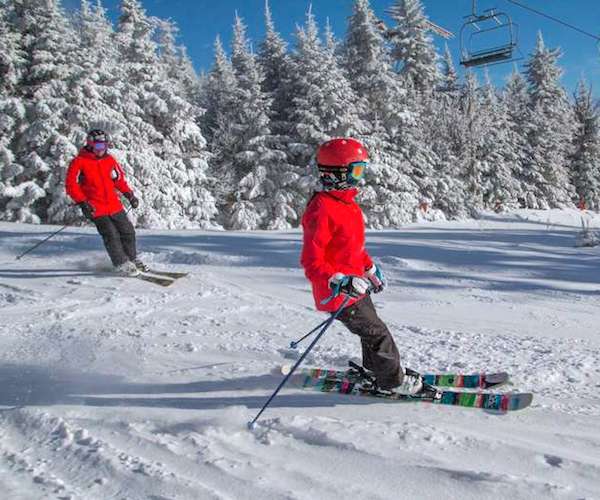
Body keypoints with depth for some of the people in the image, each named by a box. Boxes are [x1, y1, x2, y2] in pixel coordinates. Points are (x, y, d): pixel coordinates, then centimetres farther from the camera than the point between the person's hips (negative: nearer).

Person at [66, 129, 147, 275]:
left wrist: (129, 194, 9)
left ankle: (132, 259, 28)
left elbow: (119, 179, 18)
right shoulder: (79, 162, -6)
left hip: (115, 205, 5)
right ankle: (122, 264, 2)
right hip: (96, 208, -5)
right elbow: (71, 185, -7)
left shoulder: (109, 160, 8)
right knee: (111, 236, -11)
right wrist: (82, 203, -16)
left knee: (128, 231, 9)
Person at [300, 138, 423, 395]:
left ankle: (374, 366, 47)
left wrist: (370, 268, 22)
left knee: (371, 325, 25)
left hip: (355, 284, 9)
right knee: (377, 333, 3)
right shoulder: (321, 210, -26)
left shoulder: (347, 202, 6)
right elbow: (311, 262, -27)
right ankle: (392, 381, 22)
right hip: (339, 294, -9)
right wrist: (340, 282, -39)